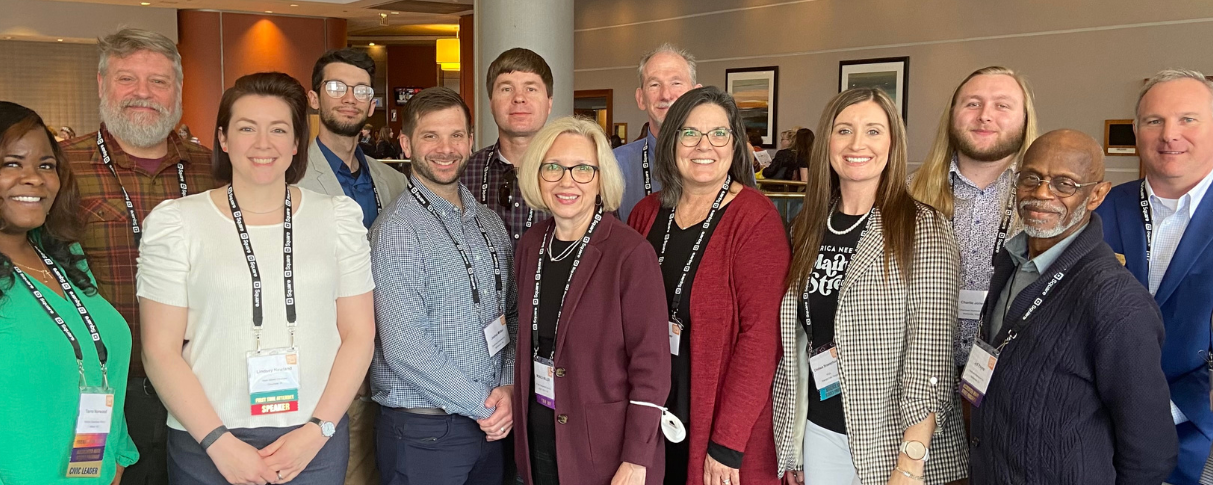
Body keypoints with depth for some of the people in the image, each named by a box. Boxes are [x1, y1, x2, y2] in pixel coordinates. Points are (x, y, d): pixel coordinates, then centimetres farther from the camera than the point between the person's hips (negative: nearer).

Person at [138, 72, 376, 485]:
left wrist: (318, 428, -7)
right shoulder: (176, 221, -2)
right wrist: (220, 442, -10)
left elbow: (359, 334, 2)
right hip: (207, 446, -1)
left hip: (317, 441, 1)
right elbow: (160, 349, -3)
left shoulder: (338, 215, 2)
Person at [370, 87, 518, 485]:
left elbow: (511, 314, 10)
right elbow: (404, 348, -19)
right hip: (423, 432, -6)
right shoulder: (398, 230, -14)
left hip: (491, 423, 6)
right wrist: (484, 404, -13)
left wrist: (508, 388, -5)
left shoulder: (489, 222, 7)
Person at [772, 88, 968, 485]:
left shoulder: (924, 230, -11)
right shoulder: (809, 227, 5)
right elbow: (794, 337, 10)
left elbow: (930, 353, -15)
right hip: (820, 433, 5)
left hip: (895, 439, -4)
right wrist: (792, 445, 12)